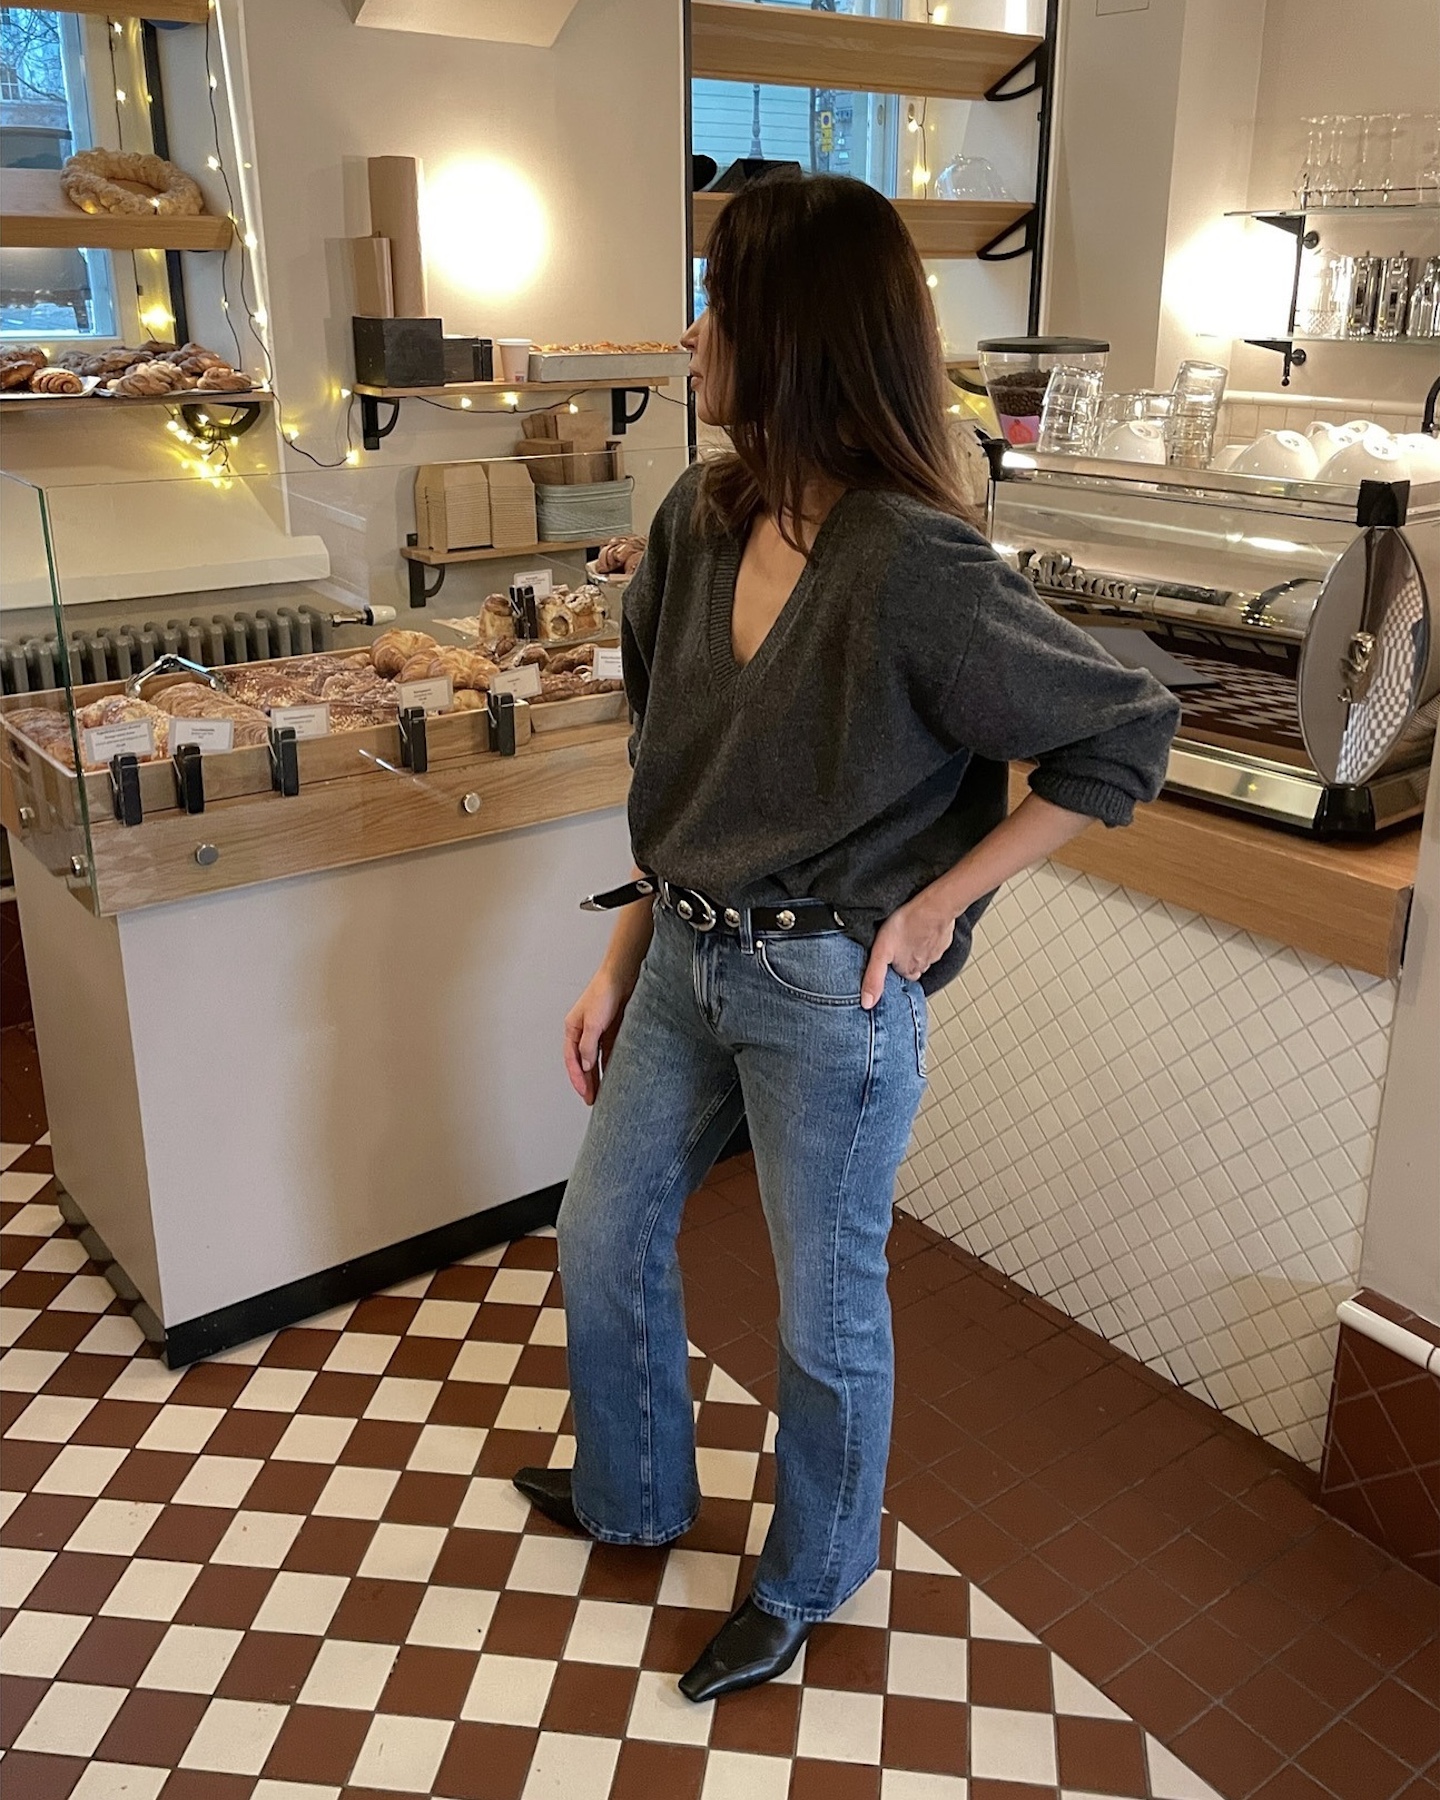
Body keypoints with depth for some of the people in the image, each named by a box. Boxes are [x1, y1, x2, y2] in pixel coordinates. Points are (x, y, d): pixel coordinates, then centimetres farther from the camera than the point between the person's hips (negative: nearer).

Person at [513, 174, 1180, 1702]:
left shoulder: (913, 571, -23)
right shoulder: (699, 522, -1)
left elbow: (1129, 734, -15)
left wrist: (938, 903, -14)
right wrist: (621, 964, 10)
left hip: (830, 993, -7)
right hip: (687, 960, 7)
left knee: (826, 1317, 14)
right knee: (602, 1243, 21)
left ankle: (805, 1582, 43)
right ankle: (633, 1493, 50)